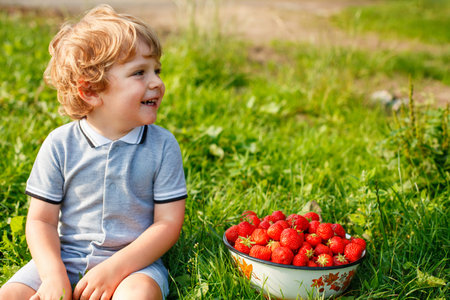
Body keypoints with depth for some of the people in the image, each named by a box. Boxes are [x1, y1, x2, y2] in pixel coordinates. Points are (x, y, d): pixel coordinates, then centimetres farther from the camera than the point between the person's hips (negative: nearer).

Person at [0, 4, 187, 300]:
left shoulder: (163, 145, -5)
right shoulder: (60, 144, -4)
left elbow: (169, 223, -7)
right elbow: (41, 220, 1)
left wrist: (114, 267, -18)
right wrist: (54, 276, -16)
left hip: (134, 259, -1)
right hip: (65, 257, 2)